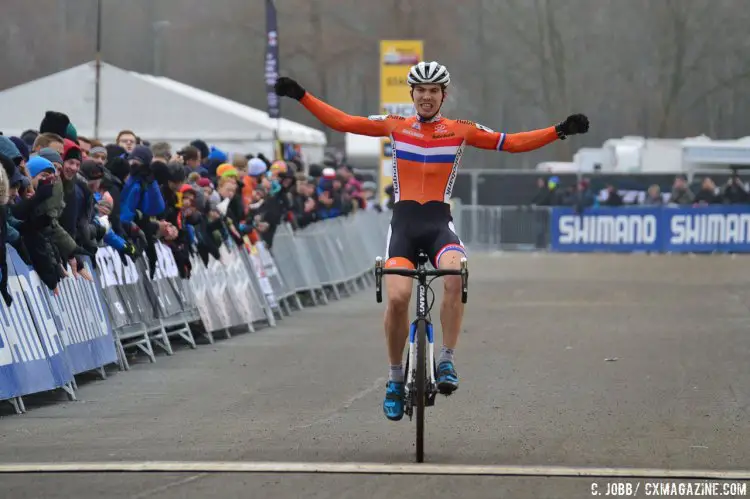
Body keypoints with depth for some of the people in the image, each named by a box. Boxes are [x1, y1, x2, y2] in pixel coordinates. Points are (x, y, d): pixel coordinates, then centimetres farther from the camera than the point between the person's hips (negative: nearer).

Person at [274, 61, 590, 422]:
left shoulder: (460, 131, 7)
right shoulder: (394, 126, 9)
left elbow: (513, 143, 5)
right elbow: (341, 122, 9)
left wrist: (559, 131, -3)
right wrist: (301, 96, 3)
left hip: (439, 223, 0)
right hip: (403, 222, 0)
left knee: (456, 275, -33)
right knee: (397, 297, -21)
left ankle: (447, 361, -23)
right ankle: (396, 378, 0)